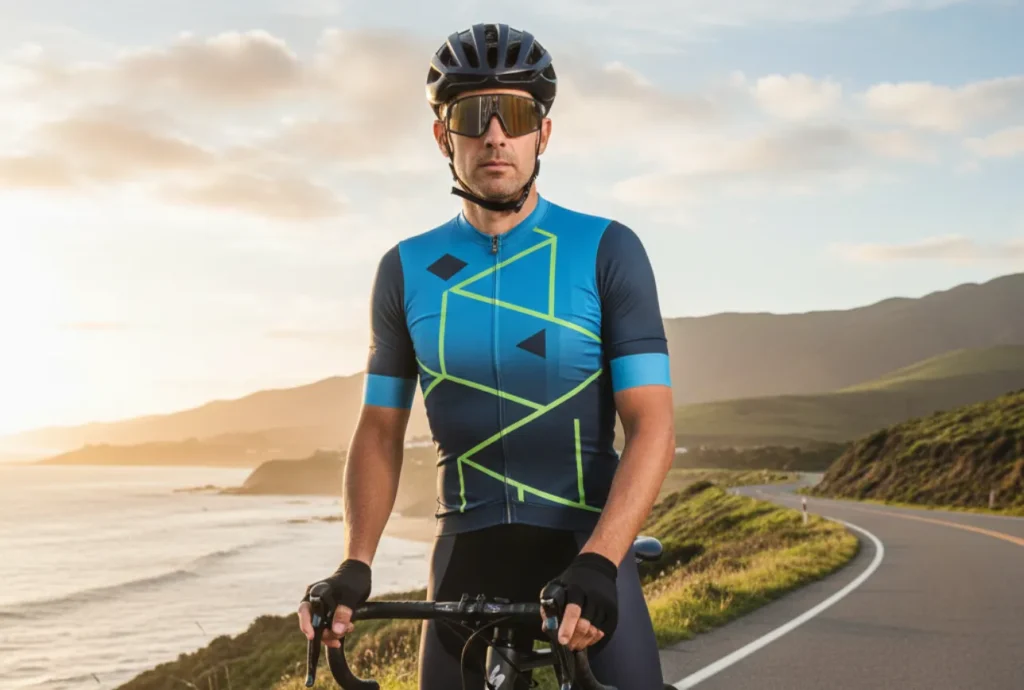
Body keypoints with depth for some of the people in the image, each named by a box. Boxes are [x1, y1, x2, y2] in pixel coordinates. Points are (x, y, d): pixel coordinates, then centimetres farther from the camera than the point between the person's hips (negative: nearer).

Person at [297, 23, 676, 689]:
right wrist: (355, 565, -6)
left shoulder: (607, 251, -4)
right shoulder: (407, 269, 4)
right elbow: (380, 430, 8)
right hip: (468, 553, 3)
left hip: (586, 546, -2)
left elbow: (652, 423, -10)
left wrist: (598, 561, -24)